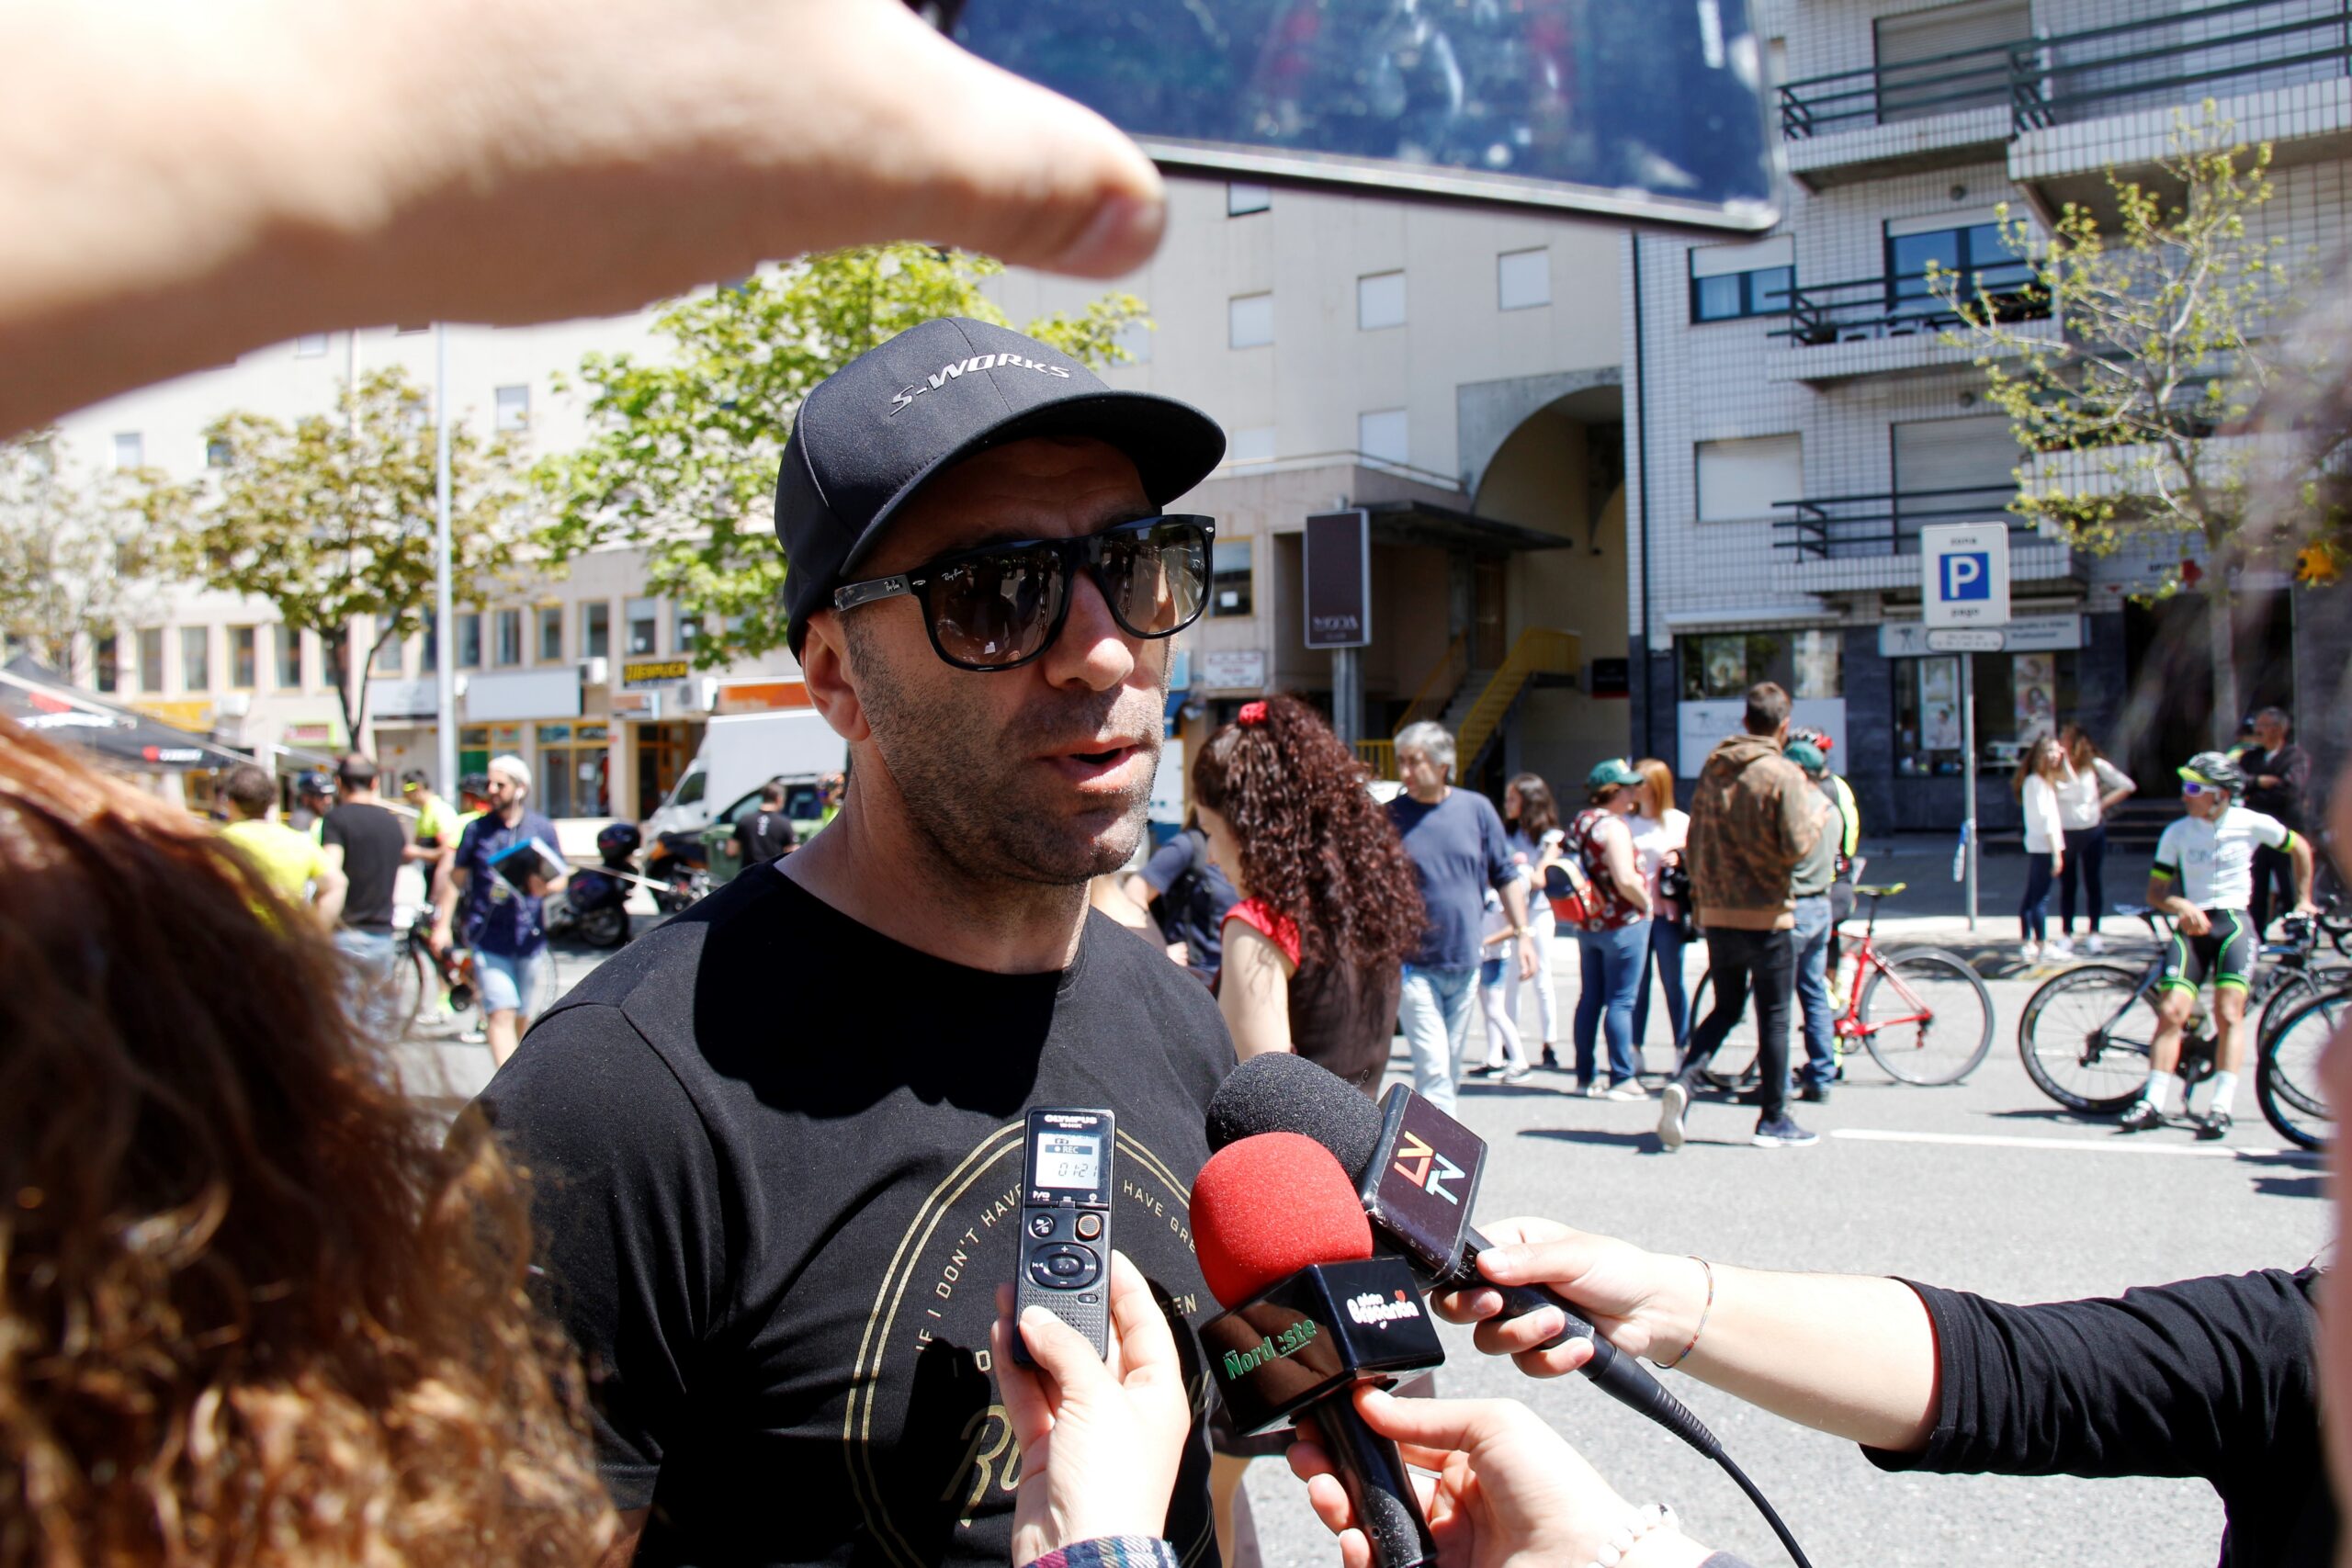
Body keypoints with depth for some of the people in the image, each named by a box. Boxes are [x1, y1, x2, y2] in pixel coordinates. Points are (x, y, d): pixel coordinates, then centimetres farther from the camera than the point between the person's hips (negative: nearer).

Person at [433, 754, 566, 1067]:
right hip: (489, 938, -1)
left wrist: (545, 886, -14)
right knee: (500, 1014, -12)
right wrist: (442, 924, 5)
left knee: (525, 1016, 11)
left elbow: (561, 877, 9)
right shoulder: (477, 829, 5)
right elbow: (457, 878, 10)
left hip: (530, 937, 1)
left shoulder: (542, 829, 6)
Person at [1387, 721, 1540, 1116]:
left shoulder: (1477, 809, 1)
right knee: (1433, 1068, -10)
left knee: (1450, 1068, 13)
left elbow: (1506, 876, 9)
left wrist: (1523, 934, 3)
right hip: (1414, 965, -3)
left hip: (1466, 963, 3)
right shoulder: (1391, 816, -5)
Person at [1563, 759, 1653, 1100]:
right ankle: (1622, 1079, -2)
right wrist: (1647, 904, -8)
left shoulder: (1579, 822, 9)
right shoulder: (1613, 826, -17)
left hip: (1588, 925, 8)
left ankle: (1586, 1077, 17)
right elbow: (1625, 880, -25)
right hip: (1622, 924, -8)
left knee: (1590, 999, 12)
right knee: (1620, 1001, -4)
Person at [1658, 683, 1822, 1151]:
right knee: (1774, 1017, 6)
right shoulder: (1782, 774, -12)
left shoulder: (1713, 769, 6)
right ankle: (1773, 1120, 13)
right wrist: (1817, 813, 2)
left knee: (1725, 1008, 16)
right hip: (1766, 915, -5)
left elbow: (1695, 841, 11)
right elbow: (1795, 847, -17)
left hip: (1717, 914, 5)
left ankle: (1682, 1081, -6)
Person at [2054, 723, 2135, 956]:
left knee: (2094, 883, 5)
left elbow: (2127, 786, 1)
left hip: (2092, 831, 0)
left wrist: (2103, 803, -4)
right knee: (2067, 885, 6)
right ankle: (2066, 935, 14)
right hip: (2064, 832, 0)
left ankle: (2093, 933, 17)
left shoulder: (2095, 765, -3)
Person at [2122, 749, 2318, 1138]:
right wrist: (2182, 906, -16)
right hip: (2192, 926, 2)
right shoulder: (2176, 832, 2)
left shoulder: (2251, 824, -1)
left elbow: (2300, 848, 16)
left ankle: (2221, 1107, -13)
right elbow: (2155, 891, 4)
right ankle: (2153, 1103, -10)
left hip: (2234, 923, -2)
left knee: (2228, 1014, -16)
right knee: (2171, 1012, -12)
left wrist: (2303, 899, 17)